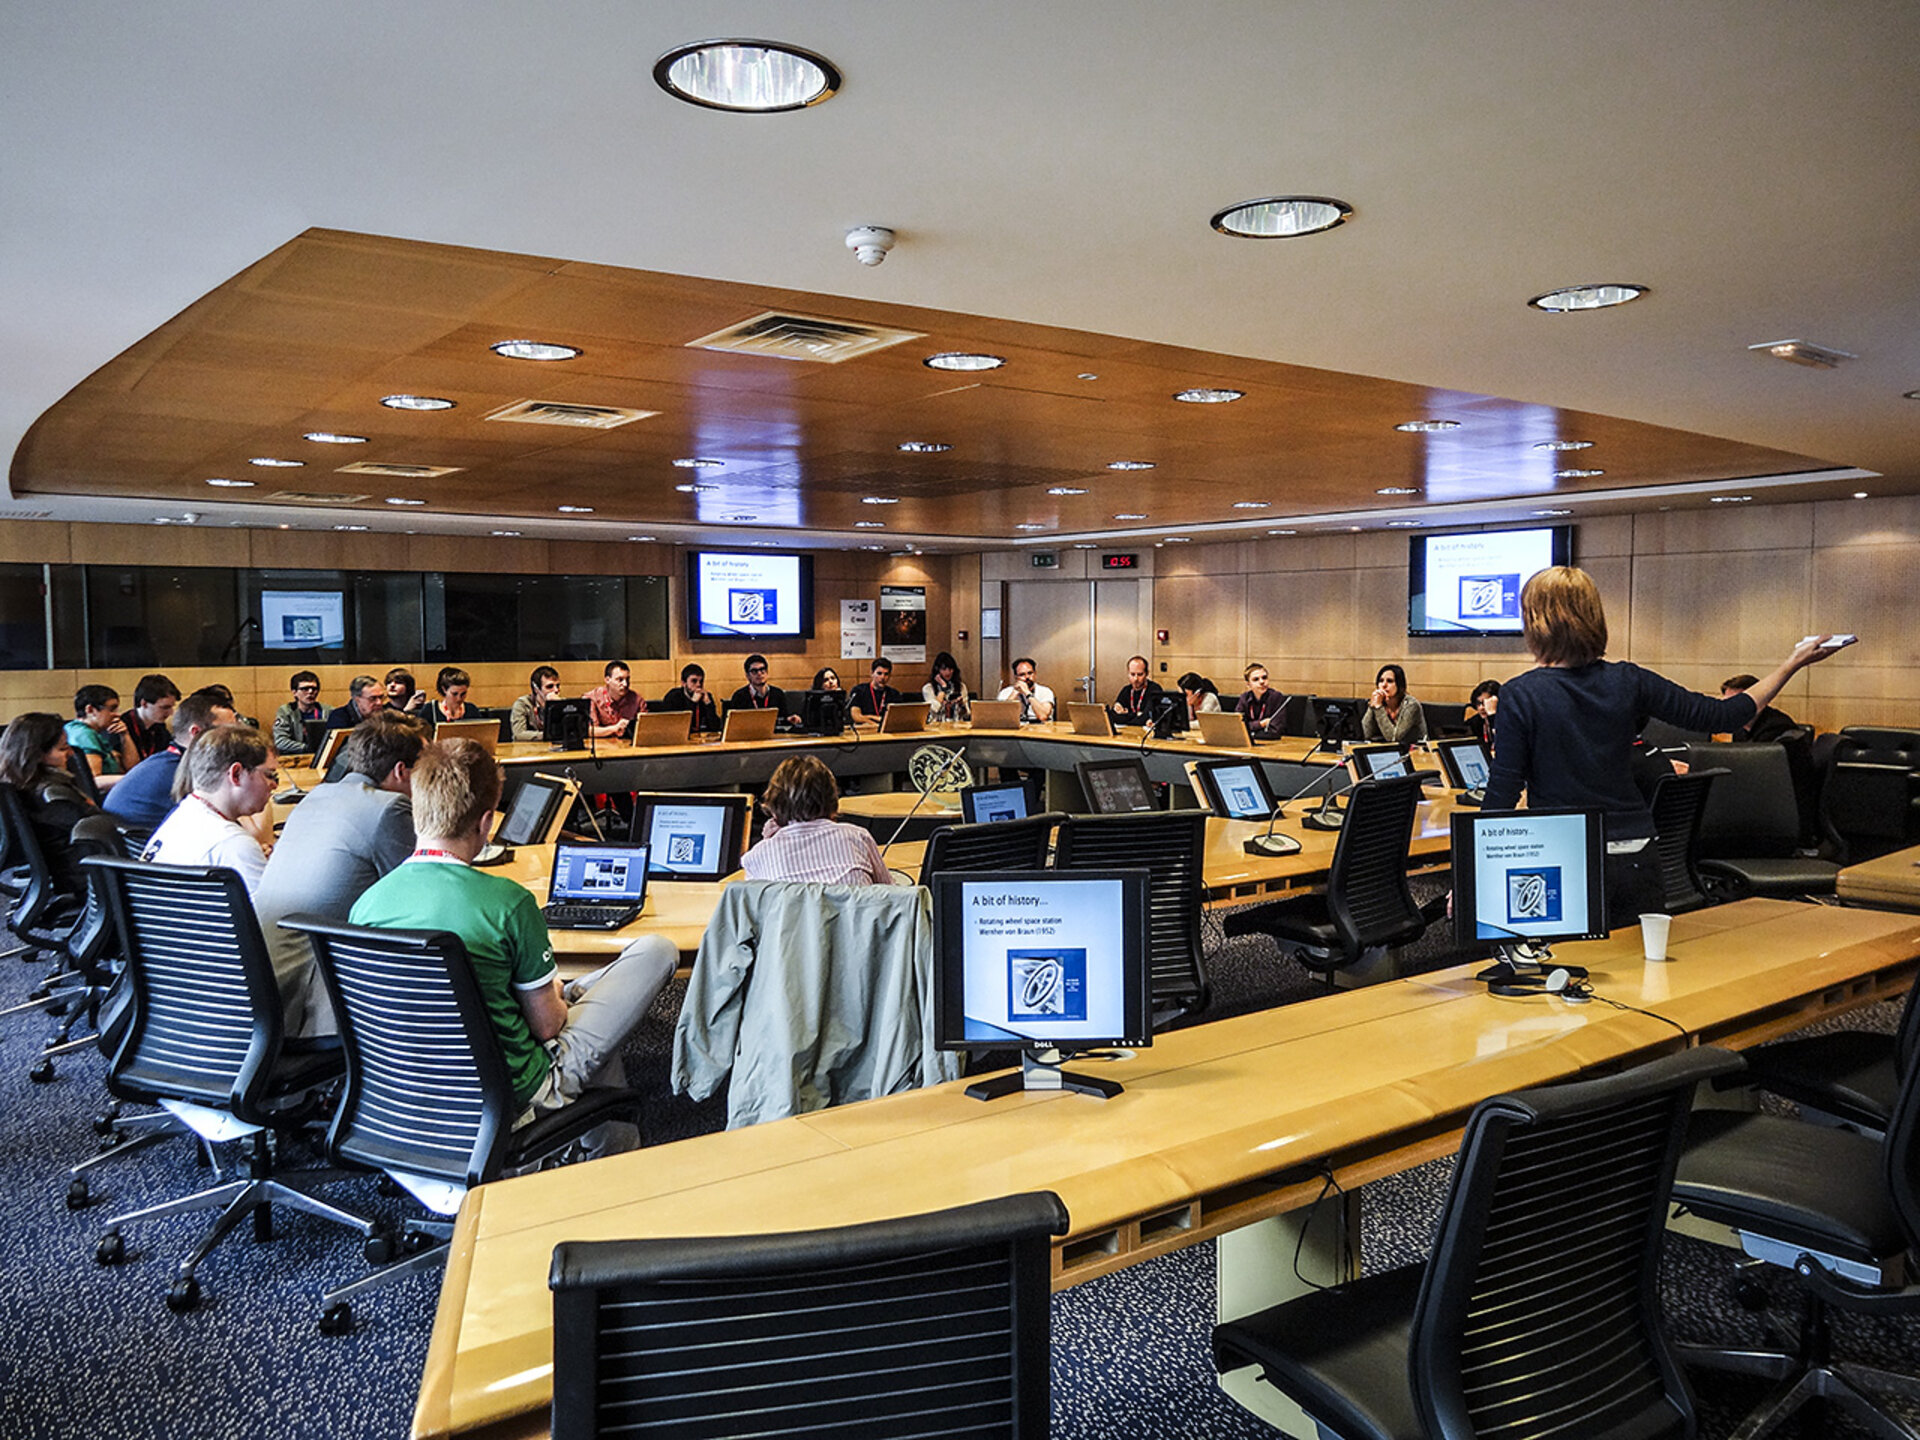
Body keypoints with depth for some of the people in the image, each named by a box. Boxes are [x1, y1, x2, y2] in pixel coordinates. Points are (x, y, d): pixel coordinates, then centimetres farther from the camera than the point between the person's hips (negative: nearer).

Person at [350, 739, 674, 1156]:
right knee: (657, 950, 5)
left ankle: (609, 1150, 36)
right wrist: (557, 998, 9)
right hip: (513, 1093, -7)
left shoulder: (366, 903, -9)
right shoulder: (507, 902, -25)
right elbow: (546, 1024, -15)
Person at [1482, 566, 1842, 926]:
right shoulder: (1627, 681, -1)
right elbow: (1721, 716, 6)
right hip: (1634, 861, 4)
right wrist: (1792, 665, 18)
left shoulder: (1519, 696, -11)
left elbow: (1502, 796, -12)